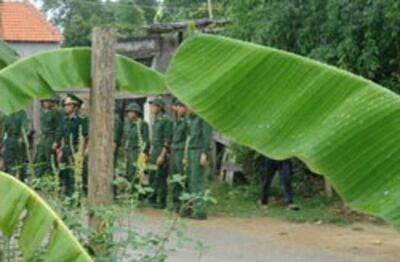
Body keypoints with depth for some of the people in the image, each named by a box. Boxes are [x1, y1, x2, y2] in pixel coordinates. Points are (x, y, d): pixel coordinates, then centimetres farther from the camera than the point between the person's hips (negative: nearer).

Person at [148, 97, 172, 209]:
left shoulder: (166, 120, -12)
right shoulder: (155, 120, 16)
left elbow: (167, 140, -16)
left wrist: (162, 155, -20)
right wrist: (151, 153, 18)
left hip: (162, 152, -9)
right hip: (154, 151, 9)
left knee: (161, 178, -6)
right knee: (152, 177, 11)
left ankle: (161, 201, -1)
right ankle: (153, 199, 19)